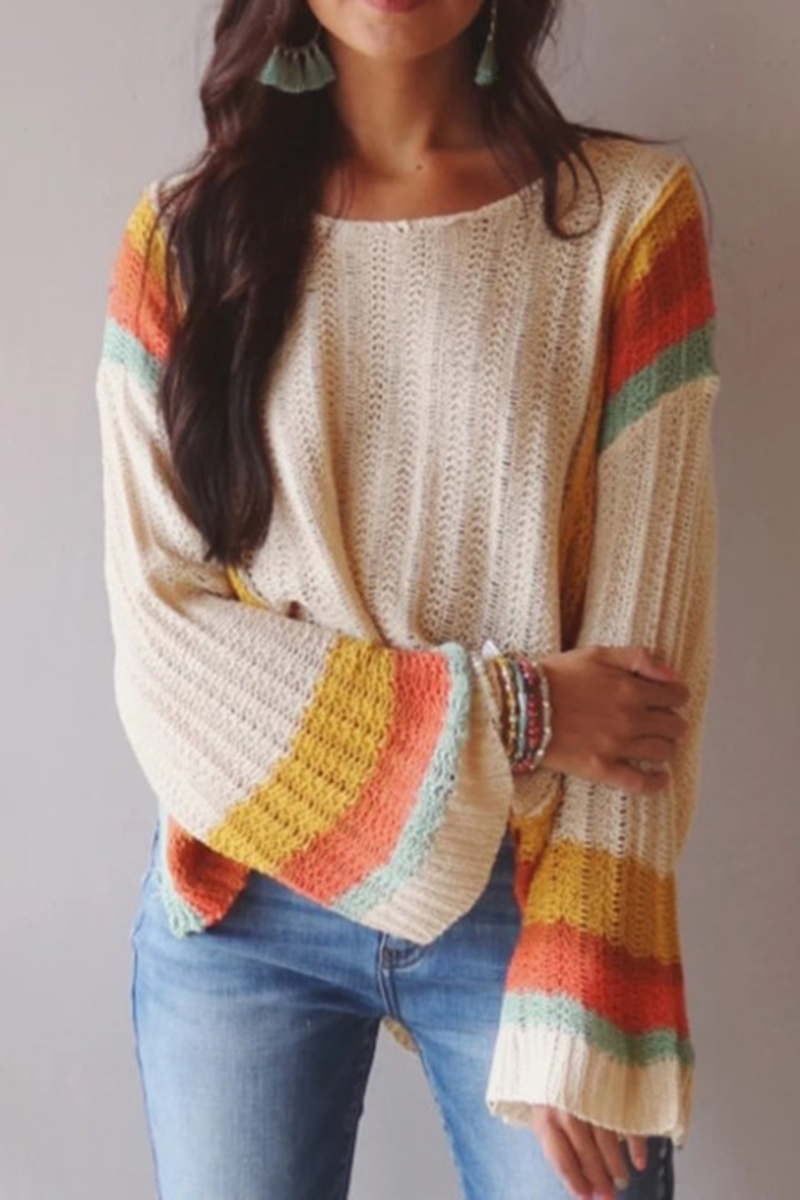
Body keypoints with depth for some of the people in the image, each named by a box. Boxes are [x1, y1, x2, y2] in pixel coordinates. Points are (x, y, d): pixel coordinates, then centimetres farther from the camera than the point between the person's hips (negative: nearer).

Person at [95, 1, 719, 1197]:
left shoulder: (628, 213, -6)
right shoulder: (184, 235, -1)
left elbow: (649, 639, -9)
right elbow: (159, 628, -6)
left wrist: (576, 1025, -14)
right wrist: (500, 715, -15)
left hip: (531, 901, -1)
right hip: (244, 908, 1)